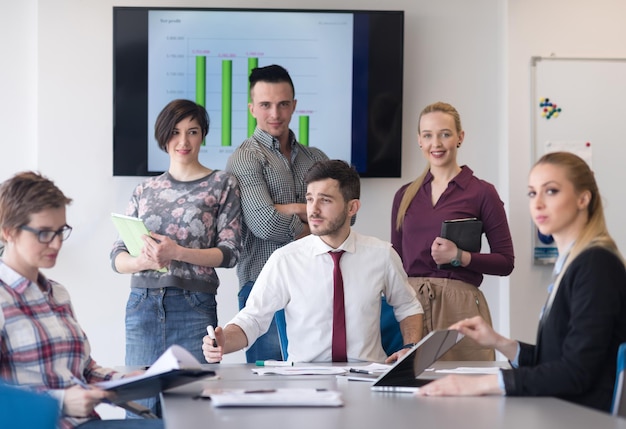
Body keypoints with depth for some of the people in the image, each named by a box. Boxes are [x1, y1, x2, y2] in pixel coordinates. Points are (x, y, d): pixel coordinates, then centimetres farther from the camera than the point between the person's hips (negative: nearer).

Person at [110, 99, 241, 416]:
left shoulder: (222, 184, 5)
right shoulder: (145, 190, 13)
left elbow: (229, 253, -3)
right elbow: (117, 258, 9)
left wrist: (178, 253, -17)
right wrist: (145, 261, -14)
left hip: (194, 307, -3)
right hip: (142, 305, 3)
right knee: (140, 404, 2)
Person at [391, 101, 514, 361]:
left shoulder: (482, 193, 0)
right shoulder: (405, 196, 13)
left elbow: (505, 262, -1)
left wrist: (460, 257, -13)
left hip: (460, 306, -3)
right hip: (410, 304, 3)